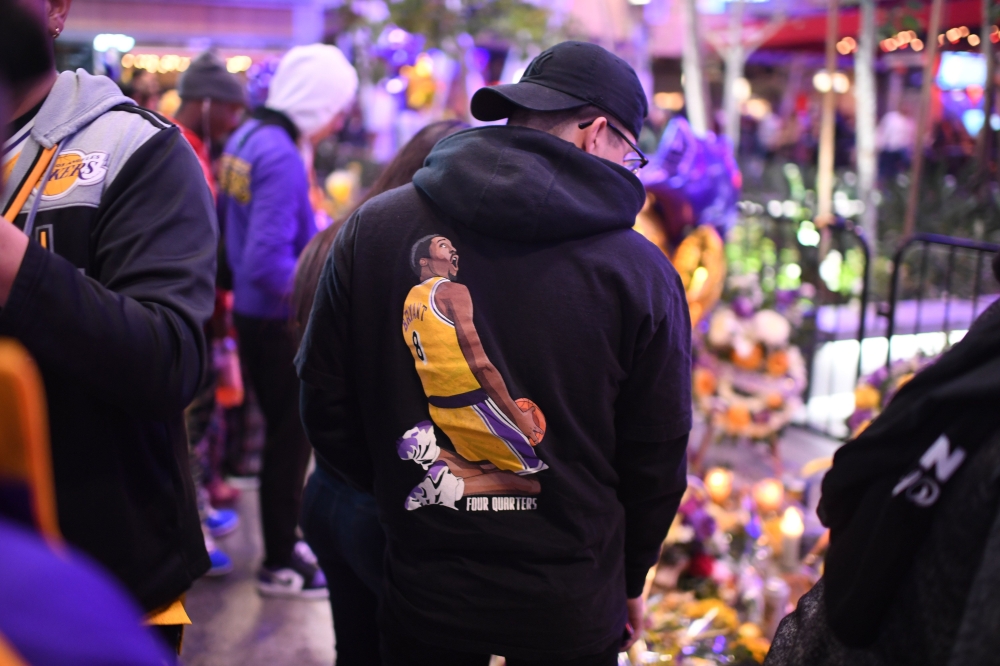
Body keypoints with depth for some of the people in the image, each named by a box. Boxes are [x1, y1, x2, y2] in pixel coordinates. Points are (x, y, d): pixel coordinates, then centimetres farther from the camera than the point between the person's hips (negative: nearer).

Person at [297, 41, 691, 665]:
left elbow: (326, 402, 0)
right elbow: (658, 458, -4)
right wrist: (630, 582, 13)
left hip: (421, 585, 2)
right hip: (570, 604, -1)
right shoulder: (643, 271, -13)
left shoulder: (373, 228, -8)